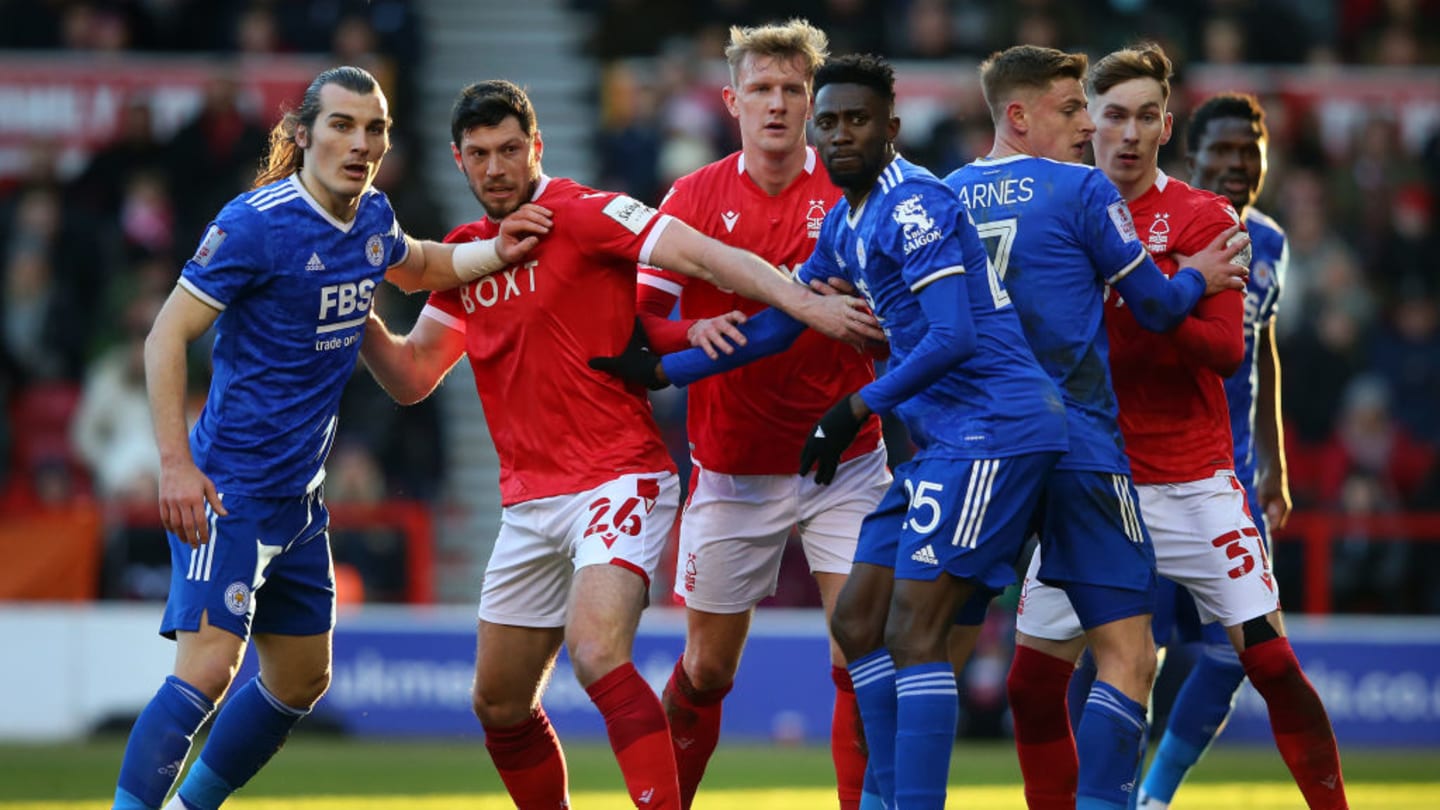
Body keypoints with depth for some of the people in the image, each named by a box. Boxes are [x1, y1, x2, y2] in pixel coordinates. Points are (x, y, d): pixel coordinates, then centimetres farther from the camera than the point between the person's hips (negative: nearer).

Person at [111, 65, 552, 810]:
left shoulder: (373, 217, 6)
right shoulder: (257, 223, -17)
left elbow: (416, 264, 32)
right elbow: (166, 337, -17)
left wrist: (497, 252, 14)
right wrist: (175, 464, -25)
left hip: (300, 493, 9)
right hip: (229, 489, -9)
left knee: (302, 680, 17)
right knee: (207, 668, -21)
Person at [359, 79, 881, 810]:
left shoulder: (581, 214, -8)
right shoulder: (464, 254, 13)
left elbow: (701, 255, -19)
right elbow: (410, 378, 18)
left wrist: (803, 302, -32)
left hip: (618, 480, -8)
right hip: (528, 501, 8)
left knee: (597, 655, -29)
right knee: (499, 704, 12)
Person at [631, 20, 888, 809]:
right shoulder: (695, 197, -2)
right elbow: (638, 317, -3)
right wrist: (697, 333, -23)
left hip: (844, 461, -1)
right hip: (731, 470, 1)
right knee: (707, 667, 8)